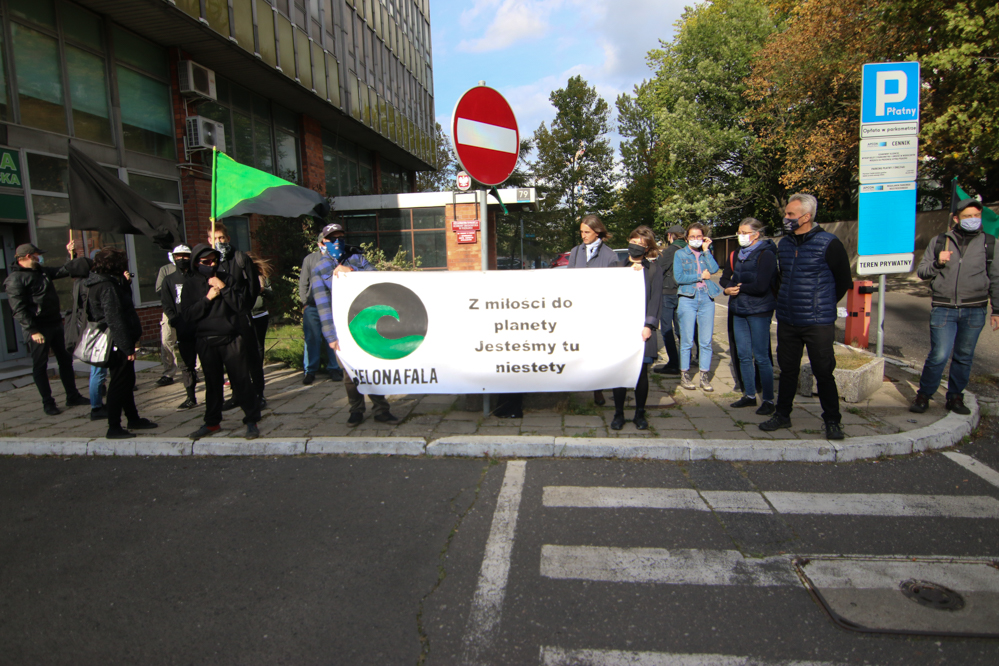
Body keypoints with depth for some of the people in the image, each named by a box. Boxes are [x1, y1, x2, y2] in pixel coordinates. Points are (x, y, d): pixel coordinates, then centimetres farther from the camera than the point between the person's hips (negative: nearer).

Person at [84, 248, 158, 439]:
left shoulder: (108, 283, 11)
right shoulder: (107, 286, -19)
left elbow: (125, 303, 15)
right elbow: (115, 319, -23)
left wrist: (125, 282, 3)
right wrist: (128, 347, -21)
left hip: (118, 344, 10)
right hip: (117, 344, -10)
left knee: (127, 381, 19)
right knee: (119, 383, -2)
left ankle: (133, 418, 32)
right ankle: (114, 428, 6)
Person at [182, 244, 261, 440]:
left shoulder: (227, 278, 4)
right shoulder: (190, 284, 6)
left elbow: (241, 306, -6)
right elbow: (187, 315, -4)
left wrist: (223, 288, -13)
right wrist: (207, 298, -12)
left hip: (232, 340, -2)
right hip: (206, 342, 2)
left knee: (241, 381, -2)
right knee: (212, 383, 13)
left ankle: (251, 421, 7)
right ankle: (212, 422, 27)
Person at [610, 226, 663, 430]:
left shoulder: (654, 269, 8)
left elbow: (656, 299, 0)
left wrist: (649, 325, -9)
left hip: (642, 328, 0)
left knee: (641, 371, 5)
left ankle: (640, 414, 19)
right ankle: (618, 414, 12)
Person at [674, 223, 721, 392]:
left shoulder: (706, 253, 16)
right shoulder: (680, 254, 6)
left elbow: (714, 269, -4)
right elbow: (678, 277, -7)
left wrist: (706, 250, -1)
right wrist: (701, 276, -3)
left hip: (707, 298, 3)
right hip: (687, 298, -3)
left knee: (706, 341, 1)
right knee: (687, 340, -2)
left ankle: (704, 376, 8)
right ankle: (684, 375, 8)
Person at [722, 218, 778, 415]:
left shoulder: (766, 254, -10)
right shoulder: (738, 254, 13)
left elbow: (760, 286, -18)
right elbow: (725, 278, 15)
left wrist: (739, 286, -3)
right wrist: (730, 287, -7)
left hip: (759, 311, -7)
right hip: (739, 310, 7)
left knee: (761, 357, -3)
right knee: (743, 356, 10)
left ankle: (768, 400, 6)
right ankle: (749, 395, 22)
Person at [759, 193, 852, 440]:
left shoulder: (829, 244, -9)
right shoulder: (784, 244, 8)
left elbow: (844, 281, 2)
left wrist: (822, 305, 10)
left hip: (818, 322, -5)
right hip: (787, 321, 5)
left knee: (823, 373, 2)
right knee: (787, 370, 13)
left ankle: (832, 421, 17)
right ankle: (782, 415, 25)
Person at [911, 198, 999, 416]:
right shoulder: (939, 241, 5)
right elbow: (921, 271, 8)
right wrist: (937, 263, -13)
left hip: (974, 311, 2)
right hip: (943, 309, -2)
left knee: (964, 357, 9)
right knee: (939, 355, -8)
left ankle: (955, 397, 23)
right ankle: (923, 395, 9)